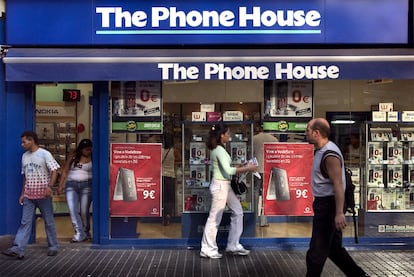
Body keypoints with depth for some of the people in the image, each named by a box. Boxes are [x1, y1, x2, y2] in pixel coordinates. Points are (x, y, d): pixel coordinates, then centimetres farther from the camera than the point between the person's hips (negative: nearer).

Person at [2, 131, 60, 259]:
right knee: (25, 222, 1)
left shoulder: (44, 154, -8)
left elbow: (54, 170, -13)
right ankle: (18, 249, -2)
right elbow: (25, 176, 16)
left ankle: (53, 247, 16)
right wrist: (22, 193, 14)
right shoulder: (24, 156, 11)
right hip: (29, 195, 5)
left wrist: (49, 186, -24)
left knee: (49, 221, 5)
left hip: (43, 194, -5)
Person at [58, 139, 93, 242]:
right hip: (71, 185, 2)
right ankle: (80, 234, -3)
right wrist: (60, 186, 7)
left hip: (86, 185, -2)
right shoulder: (73, 157, 8)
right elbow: (65, 171, 11)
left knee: (84, 211, -1)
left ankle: (86, 233, 18)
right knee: (73, 210, -7)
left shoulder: (92, 158, 2)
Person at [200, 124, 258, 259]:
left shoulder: (218, 149, 12)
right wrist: (247, 169, -19)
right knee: (215, 218, -1)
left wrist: (241, 167, 7)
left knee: (238, 211, 13)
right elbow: (228, 170, -26)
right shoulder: (219, 150, -18)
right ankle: (207, 250, 11)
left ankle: (233, 246, 21)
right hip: (220, 185, -10)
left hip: (225, 185, 10)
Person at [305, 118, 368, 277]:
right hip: (323, 203, 10)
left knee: (317, 251, 1)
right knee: (333, 247, 19)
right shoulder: (320, 150, 10)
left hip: (328, 204, -10)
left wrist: (339, 213, -27)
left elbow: (338, 185, -24)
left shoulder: (330, 154, -20)